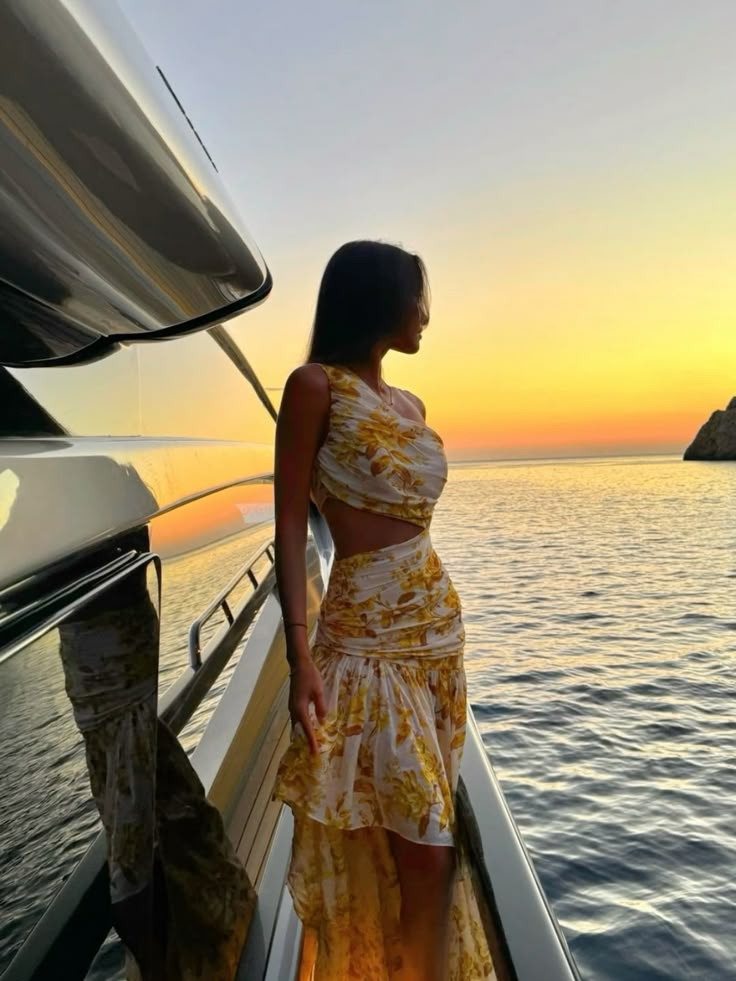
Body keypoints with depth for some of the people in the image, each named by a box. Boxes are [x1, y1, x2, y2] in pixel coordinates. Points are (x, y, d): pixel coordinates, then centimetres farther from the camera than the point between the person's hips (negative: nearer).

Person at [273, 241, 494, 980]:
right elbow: (290, 525, -11)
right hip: (367, 638, -7)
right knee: (426, 847, -1)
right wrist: (300, 654, -18)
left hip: (440, 626, 7)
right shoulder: (316, 385, -9)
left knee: (427, 842, 16)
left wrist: (442, 627, 18)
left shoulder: (410, 405, 12)